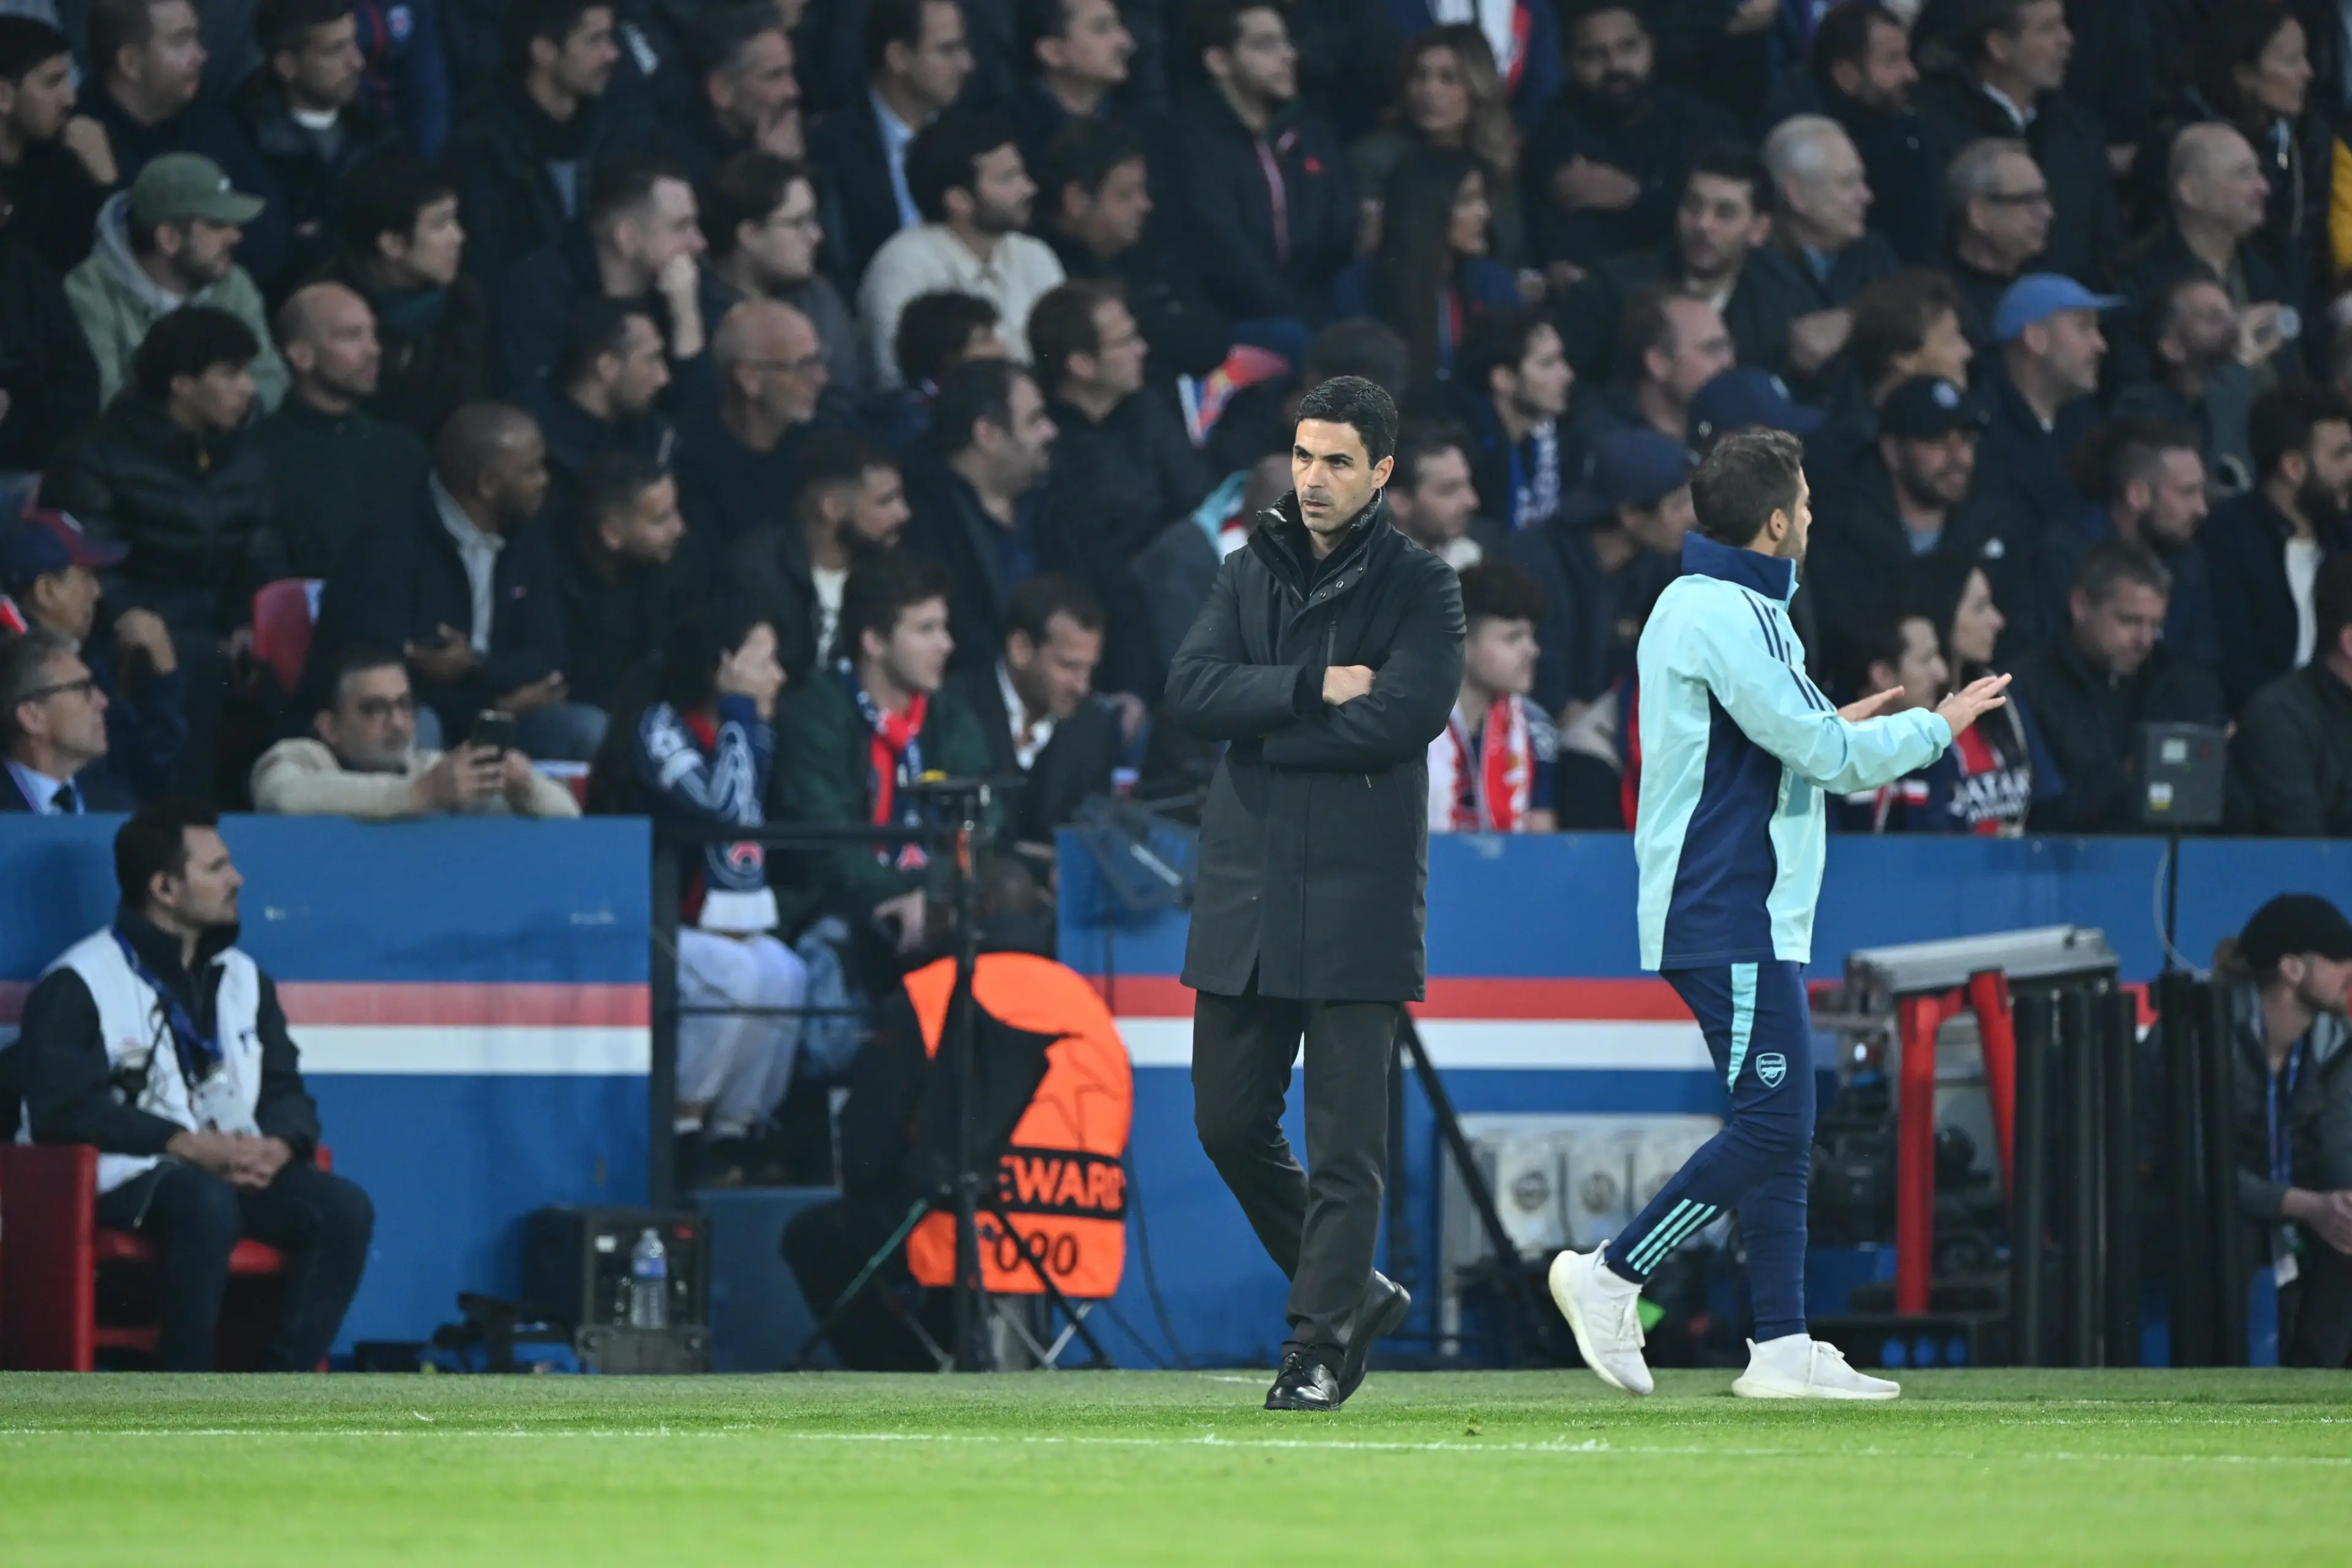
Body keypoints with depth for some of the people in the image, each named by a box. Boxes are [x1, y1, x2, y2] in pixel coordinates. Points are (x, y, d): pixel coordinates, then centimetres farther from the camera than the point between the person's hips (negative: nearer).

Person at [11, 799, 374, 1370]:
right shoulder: (78, 984, -5)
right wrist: (190, 1147, -21)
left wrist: (277, 1147, -11)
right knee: (207, 1205, -38)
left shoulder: (243, 979, 17)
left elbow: (287, 1092, 15)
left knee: (345, 1210, -20)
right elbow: (65, 1107, -14)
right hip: (124, 1176, -6)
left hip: (238, 1171, 6)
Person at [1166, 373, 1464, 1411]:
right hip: (1243, 893, 5)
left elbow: (1406, 714, -15)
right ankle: (1352, 1291, 24)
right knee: (1229, 1121, 7)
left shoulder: (1419, 587, 1)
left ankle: (1321, 1344, 0)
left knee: (1345, 1138, -6)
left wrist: (1260, 730, -9)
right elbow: (1191, 690, -1)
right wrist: (1312, 689, -13)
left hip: (1358, 897, -5)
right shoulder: (1250, 574, 13)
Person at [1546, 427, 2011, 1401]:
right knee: (1769, 1123, -11)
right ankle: (1611, 1278, -7)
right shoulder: (1722, 615, -15)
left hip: (1745, 916, 11)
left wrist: (1834, 733, 23)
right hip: (1730, 918, -11)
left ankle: (1783, 1348, 7)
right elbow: (1818, 753, -17)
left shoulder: (1708, 607, 18)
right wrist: (1936, 729, -4)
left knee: (1781, 1127, 8)